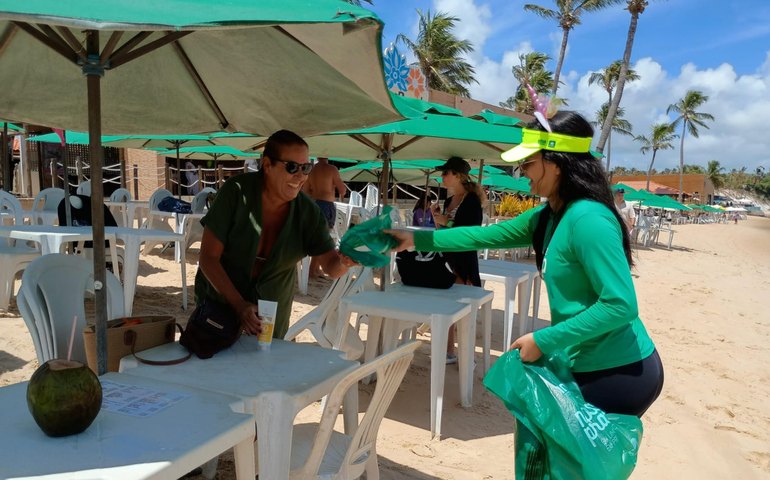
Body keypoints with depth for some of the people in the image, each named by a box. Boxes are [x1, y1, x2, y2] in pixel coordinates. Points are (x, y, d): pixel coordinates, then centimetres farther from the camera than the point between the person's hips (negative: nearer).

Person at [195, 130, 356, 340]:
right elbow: (208, 257, -20)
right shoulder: (236, 191, -22)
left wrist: (344, 262, -37)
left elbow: (330, 266, -13)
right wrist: (238, 304, -28)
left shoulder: (308, 211, -15)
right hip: (219, 298, -1)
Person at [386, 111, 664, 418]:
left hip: (621, 372, -8)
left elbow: (620, 305, -26)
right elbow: (486, 235, 12)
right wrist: (415, 240, 13)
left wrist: (544, 341, -21)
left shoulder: (587, 219, -24)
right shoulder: (547, 217, 5)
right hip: (590, 367, 8)